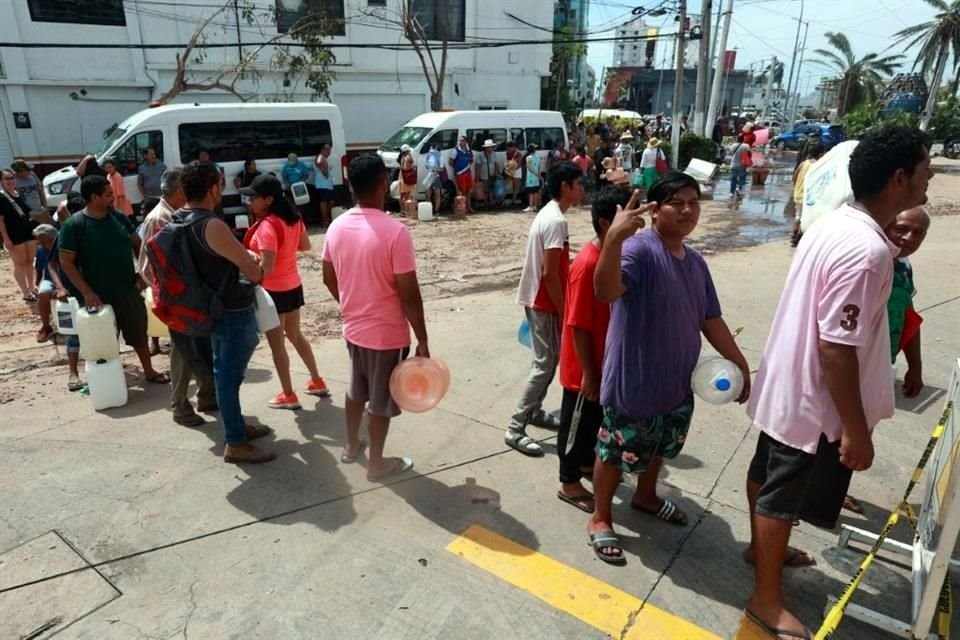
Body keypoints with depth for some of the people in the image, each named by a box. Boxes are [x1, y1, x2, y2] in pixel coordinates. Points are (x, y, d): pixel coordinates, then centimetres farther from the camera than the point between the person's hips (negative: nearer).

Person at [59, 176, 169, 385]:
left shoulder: (119, 217, 0)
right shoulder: (74, 225, -13)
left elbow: (137, 244, 12)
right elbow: (66, 261, -13)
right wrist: (87, 292, -19)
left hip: (128, 290, 4)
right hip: (98, 296, -4)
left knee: (139, 334, 14)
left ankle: (149, 371, 29)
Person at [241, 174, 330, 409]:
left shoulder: (267, 226, -23)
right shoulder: (293, 217, 1)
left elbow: (267, 268, -26)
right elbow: (306, 246, 15)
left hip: (274, 290, -8)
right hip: (293, 285, 8)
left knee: (276, 344, 6)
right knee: (295, 336, 23)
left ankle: (288, 396, 17)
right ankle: (317, 381, 32)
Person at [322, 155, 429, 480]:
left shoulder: (336, 227, -3)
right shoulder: (395, 231, -23)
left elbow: (329, 279, 9)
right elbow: (409, 294, -21)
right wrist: (422, 341, -12)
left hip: (353, 327, 6)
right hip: (387, 333, -6)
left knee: (357, 388, 26)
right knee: (381, 400, 11)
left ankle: (351, 446, 44)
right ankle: (377, 463, 28)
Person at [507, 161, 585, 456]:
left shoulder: (548, 214, 11)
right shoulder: (556, 221, -20)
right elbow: (549, 274, -23)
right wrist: (563, 313, -17)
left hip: (538, 299, 10)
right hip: (544, 303, -10)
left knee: (548, 359, 19)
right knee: (546, 364, -5)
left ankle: (534, 411, 32)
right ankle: (515, 428, 0)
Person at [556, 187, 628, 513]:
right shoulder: (587, 265, -26)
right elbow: (579, 326, -24)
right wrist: (588, 373, -20)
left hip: (604, 360, 9)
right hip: (584, 366, -9)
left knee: (596, 418, 25)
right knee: (576, 421, 9)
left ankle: (588, 462, 47)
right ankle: (569, 483, 27)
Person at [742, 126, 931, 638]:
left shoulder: (835, 223, 3)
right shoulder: (867, 250, -28)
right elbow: (837, 348, -28)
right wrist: (856, 430, -21)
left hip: (787, 381, 10)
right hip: (811, 398, -10)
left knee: (767, 474, 25)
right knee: (782, 494, 6)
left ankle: (762, 547, 50)